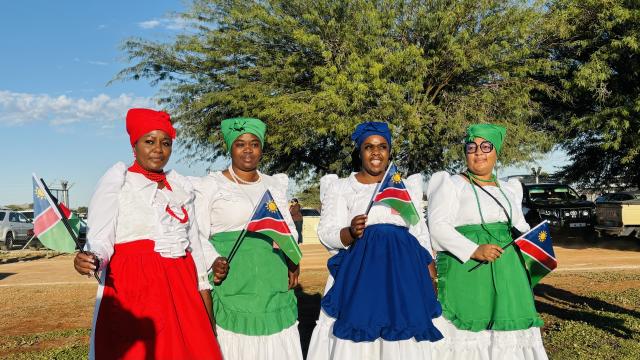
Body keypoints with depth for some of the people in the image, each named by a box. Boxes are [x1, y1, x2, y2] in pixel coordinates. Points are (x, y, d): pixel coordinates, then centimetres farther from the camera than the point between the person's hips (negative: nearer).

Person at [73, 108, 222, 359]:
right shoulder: (116, 181, -1)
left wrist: (204, 290, 11)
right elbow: (99, 240, -10)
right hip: (133, 289, -4)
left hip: (181, 287, 5)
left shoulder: (181, 186, 13)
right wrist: (91, 260, -32)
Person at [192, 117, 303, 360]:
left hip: (274, 283, 4)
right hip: (233, 284, -4)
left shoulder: (274, 185, 14)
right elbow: (199, 236, -1)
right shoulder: (211, 185, 1)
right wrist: (213, 261, -18)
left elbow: (289, 227, 20)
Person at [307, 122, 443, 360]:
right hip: (359, 273, -2)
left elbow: (420, 233, 17)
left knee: (402, 341, 3)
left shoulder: (407, 186, 15)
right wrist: (351, 232, -22)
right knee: (355, 337, -4)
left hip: (402, 273, 3)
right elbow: (327, 233, -2)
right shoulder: (342, 187, 5)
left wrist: (431, 276, 10)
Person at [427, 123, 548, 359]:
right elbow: (438, 226, -10)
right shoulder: (452, 184, 1)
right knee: (466, 331, -6)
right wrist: (474, 251, -20)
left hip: (506, 275, 5)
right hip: (466, 272, -5)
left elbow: (520, 227, 25)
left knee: (507, 334, 5)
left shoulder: (508, 190, 19)